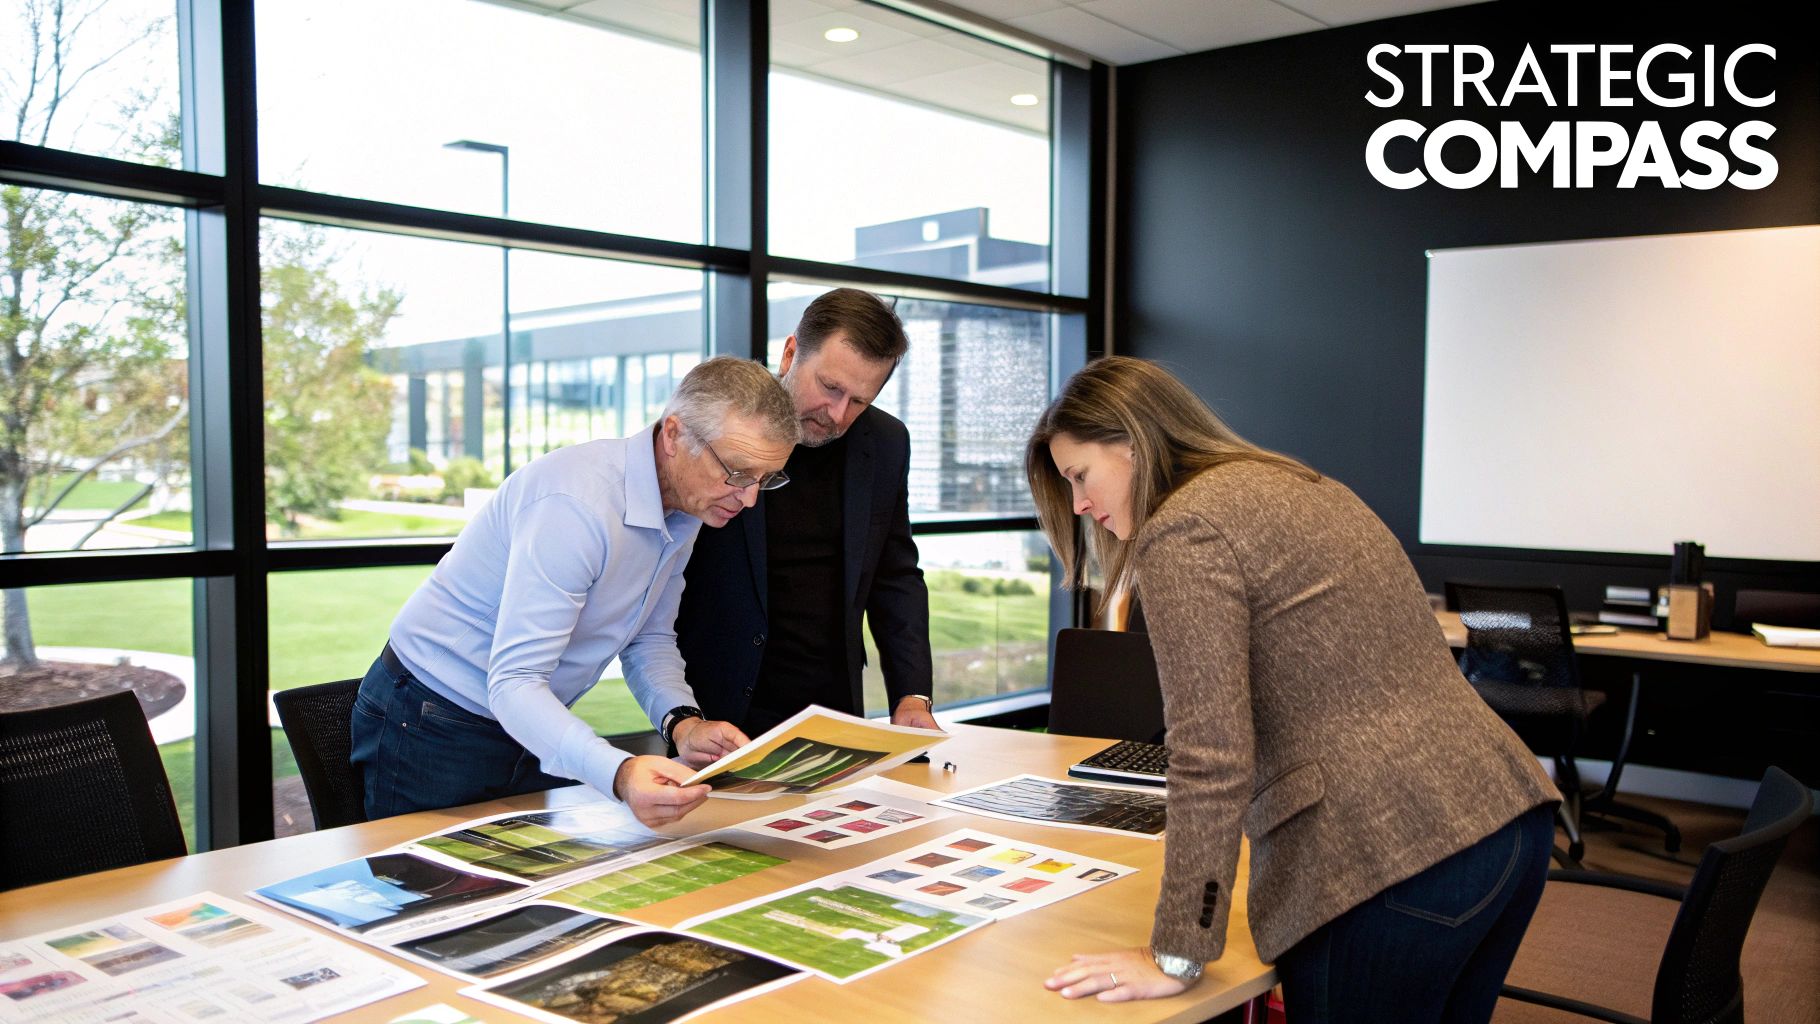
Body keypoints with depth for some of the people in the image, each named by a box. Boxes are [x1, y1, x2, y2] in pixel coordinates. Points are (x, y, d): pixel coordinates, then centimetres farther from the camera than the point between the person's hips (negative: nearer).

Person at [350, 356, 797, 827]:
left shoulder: (687, 506, -4)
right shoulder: (575, 504, -33)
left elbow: (649, 639, 5)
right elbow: (513, 683, -35)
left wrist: (681, 722, -15)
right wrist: (618, 773, -50)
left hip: (532, 726, 8)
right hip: (434, 729, -7)